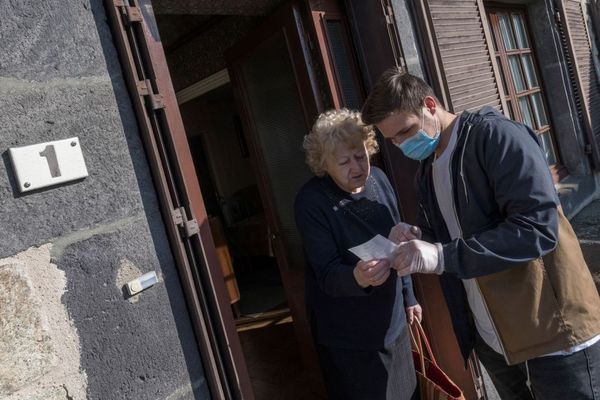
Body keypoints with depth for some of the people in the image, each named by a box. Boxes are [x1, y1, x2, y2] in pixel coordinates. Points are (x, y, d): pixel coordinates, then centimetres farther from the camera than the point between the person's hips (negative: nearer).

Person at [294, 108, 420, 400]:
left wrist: (408, 296, 15)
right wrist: (357, 278, -44)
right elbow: (327, 275, -22)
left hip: (392, 321, 6)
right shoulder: (311, 202, -22)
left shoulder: (377, 179, -4)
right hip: (347, 337, -6)